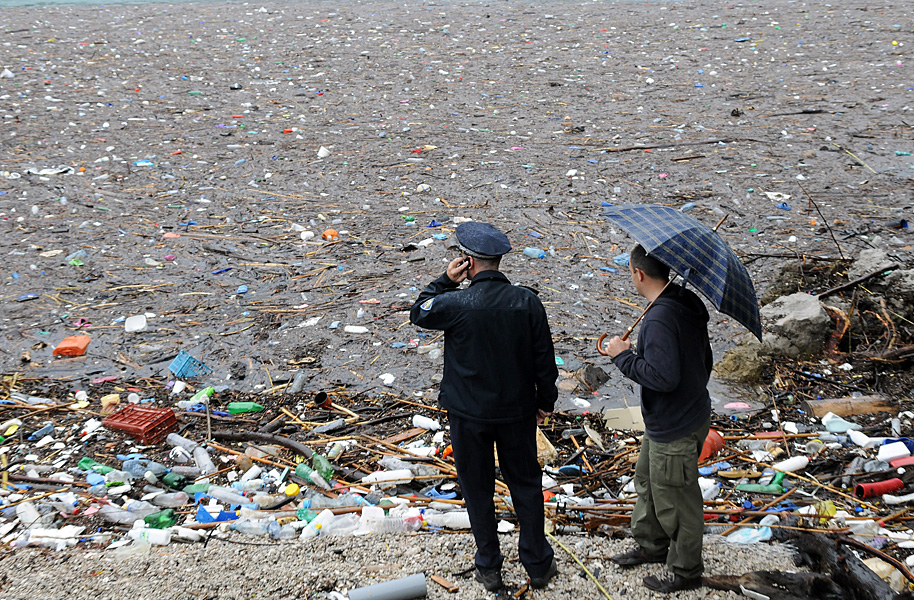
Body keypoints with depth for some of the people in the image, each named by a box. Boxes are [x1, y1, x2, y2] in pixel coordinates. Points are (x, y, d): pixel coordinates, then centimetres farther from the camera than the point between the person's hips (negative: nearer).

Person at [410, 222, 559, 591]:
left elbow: (418, 313, 1)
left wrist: (445, 280, -3)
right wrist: (545, 401, 11)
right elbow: (544, 359, -3)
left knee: (478, 490, 15)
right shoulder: (528, 302, -12)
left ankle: (489, 569, 27)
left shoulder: (456, 304, -21)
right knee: (526, 485, 18)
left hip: (469, 414, -2)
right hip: (517, 411, 2)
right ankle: (538, 564, 28)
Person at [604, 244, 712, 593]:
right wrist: (696, 390, 26)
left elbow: (663, 377, -34)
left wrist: (624, 356, -22)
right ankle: (652, 547, 45)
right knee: (647, 483, 26)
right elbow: (705, 360, 12)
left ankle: (686, 573, 27)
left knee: (674, 502, 8)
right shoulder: (688, 303, 1)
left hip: (674, 431, -10)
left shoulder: (660, 319, -30)